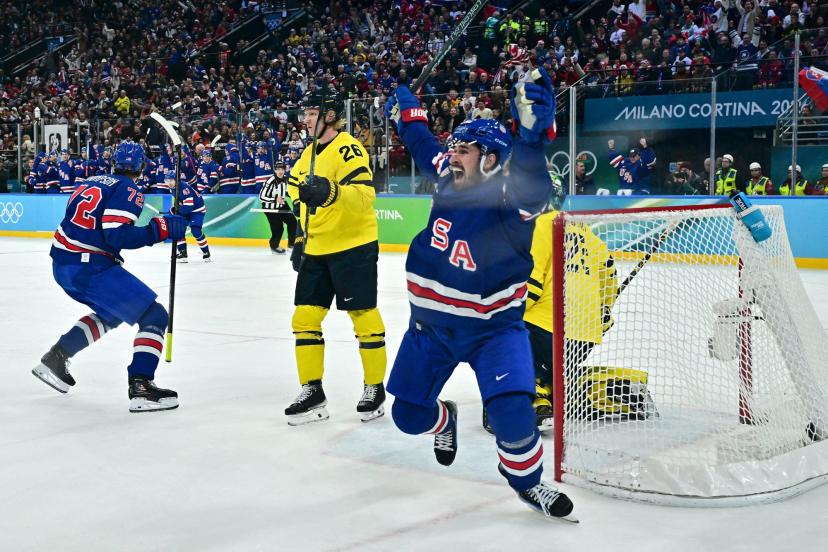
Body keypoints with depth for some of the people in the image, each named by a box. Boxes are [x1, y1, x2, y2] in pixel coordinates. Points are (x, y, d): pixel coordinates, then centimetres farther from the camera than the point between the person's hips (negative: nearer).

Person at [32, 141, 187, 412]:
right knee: (155, 316, -6)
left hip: (61, 263, 9)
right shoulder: (128, 191, -7)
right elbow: (117, 236, -20)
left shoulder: (93, 182, 16)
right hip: (89, 268, -9)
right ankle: (140, 387, -18)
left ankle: (55, 358, 28)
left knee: (111, 313, 30)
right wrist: (160, 229, -15)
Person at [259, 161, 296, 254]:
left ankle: (291, 243, 23)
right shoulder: (271, 181, -27)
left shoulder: (285, 179, -3)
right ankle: (274, 246, 15)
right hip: (270, 208, -7)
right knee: (278, 227, -9)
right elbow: (262, 197, -26)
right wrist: (275, 200, -32)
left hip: (281, 206, 7)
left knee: (292, 222, 5)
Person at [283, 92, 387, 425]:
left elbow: (364, 195, -28)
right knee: (305, 318, 5)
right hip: (316, 249, 8)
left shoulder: (348, 148, -14)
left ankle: (374, 387, 13)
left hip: (353, 246, -8)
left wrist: (332, 192, -44)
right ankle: (312, 391, 13)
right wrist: (300, 239, 20)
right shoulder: (309, 154, 14)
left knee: (363, 316, 0)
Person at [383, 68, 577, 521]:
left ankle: (527, 480, 7)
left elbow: (532, 188, -47)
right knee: (408, 413, 11)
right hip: (431, 322, 6)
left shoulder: (509, 200, -23)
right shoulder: (449, 178, -5)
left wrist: (532, 131, -61)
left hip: (493, 327, -5)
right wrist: (406, 113, 28)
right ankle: (443, 422, 48)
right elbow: (424, 145, 15)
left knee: (511, 410, -22)